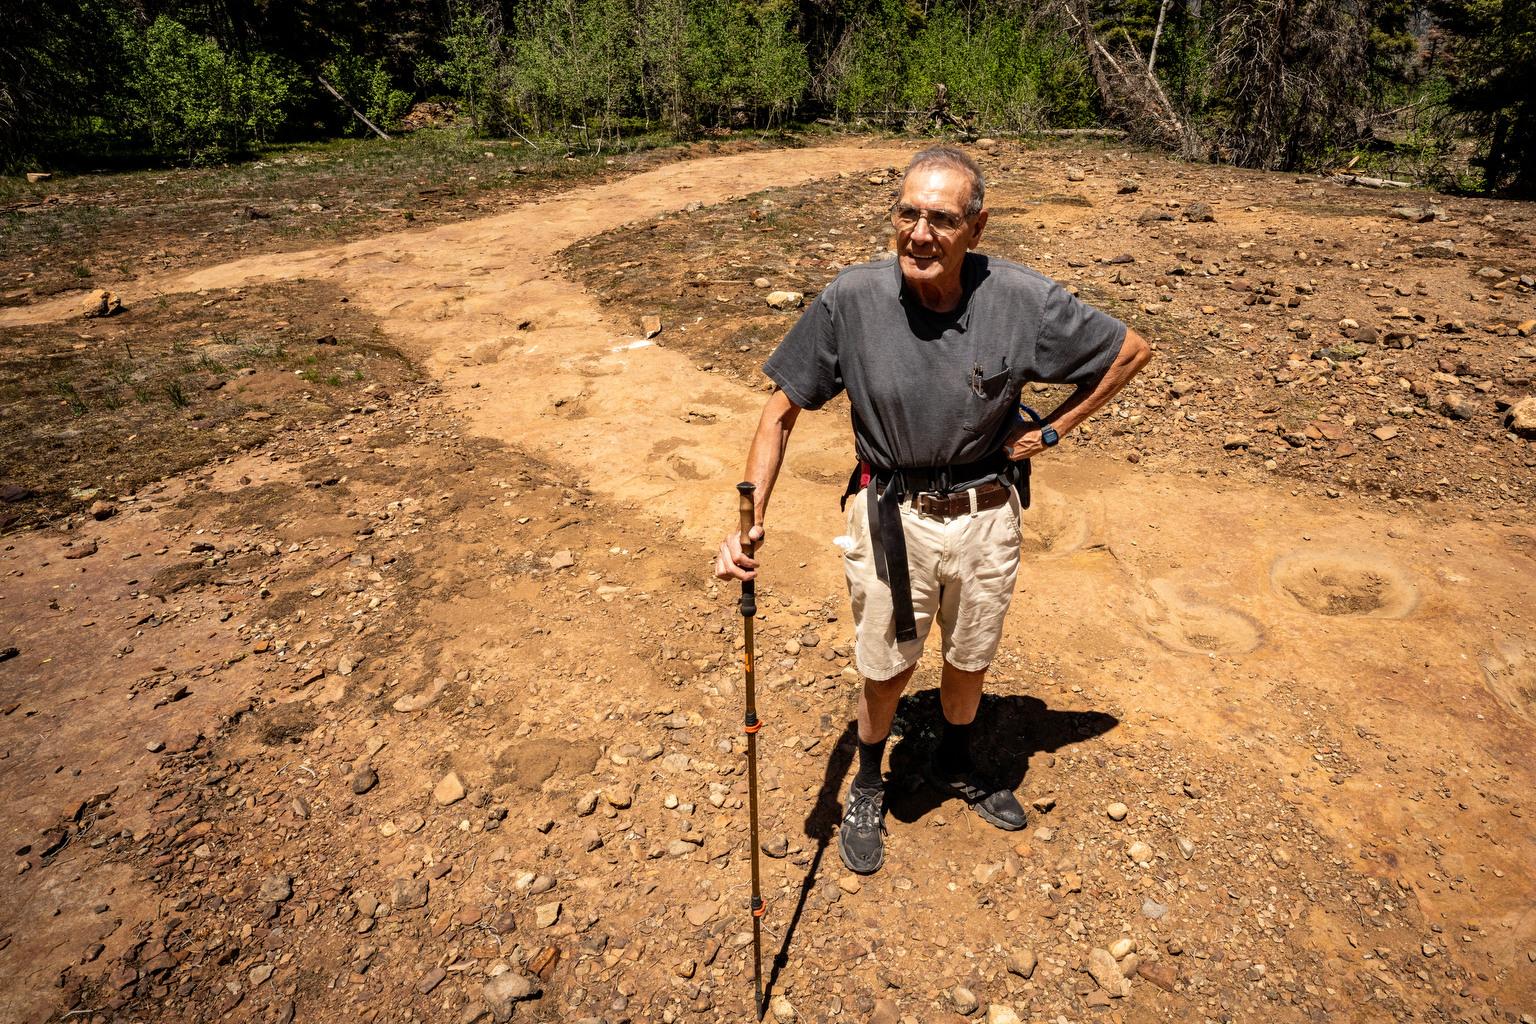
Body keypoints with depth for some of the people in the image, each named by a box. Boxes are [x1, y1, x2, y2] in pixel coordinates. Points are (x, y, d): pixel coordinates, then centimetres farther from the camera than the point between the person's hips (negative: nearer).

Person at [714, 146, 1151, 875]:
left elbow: (1131, 351, 1)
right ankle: (867, 788, 45)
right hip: (891, 517, -1)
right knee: (887, 668, 14)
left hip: (987, 515, 2)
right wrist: (749, 521, -24)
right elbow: (782, 409, -12)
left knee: (971, 658, 22)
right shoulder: (852, 299, -18)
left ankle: (955, 766, 54)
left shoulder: (1023, 300, -16)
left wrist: (1051, 430, -3)